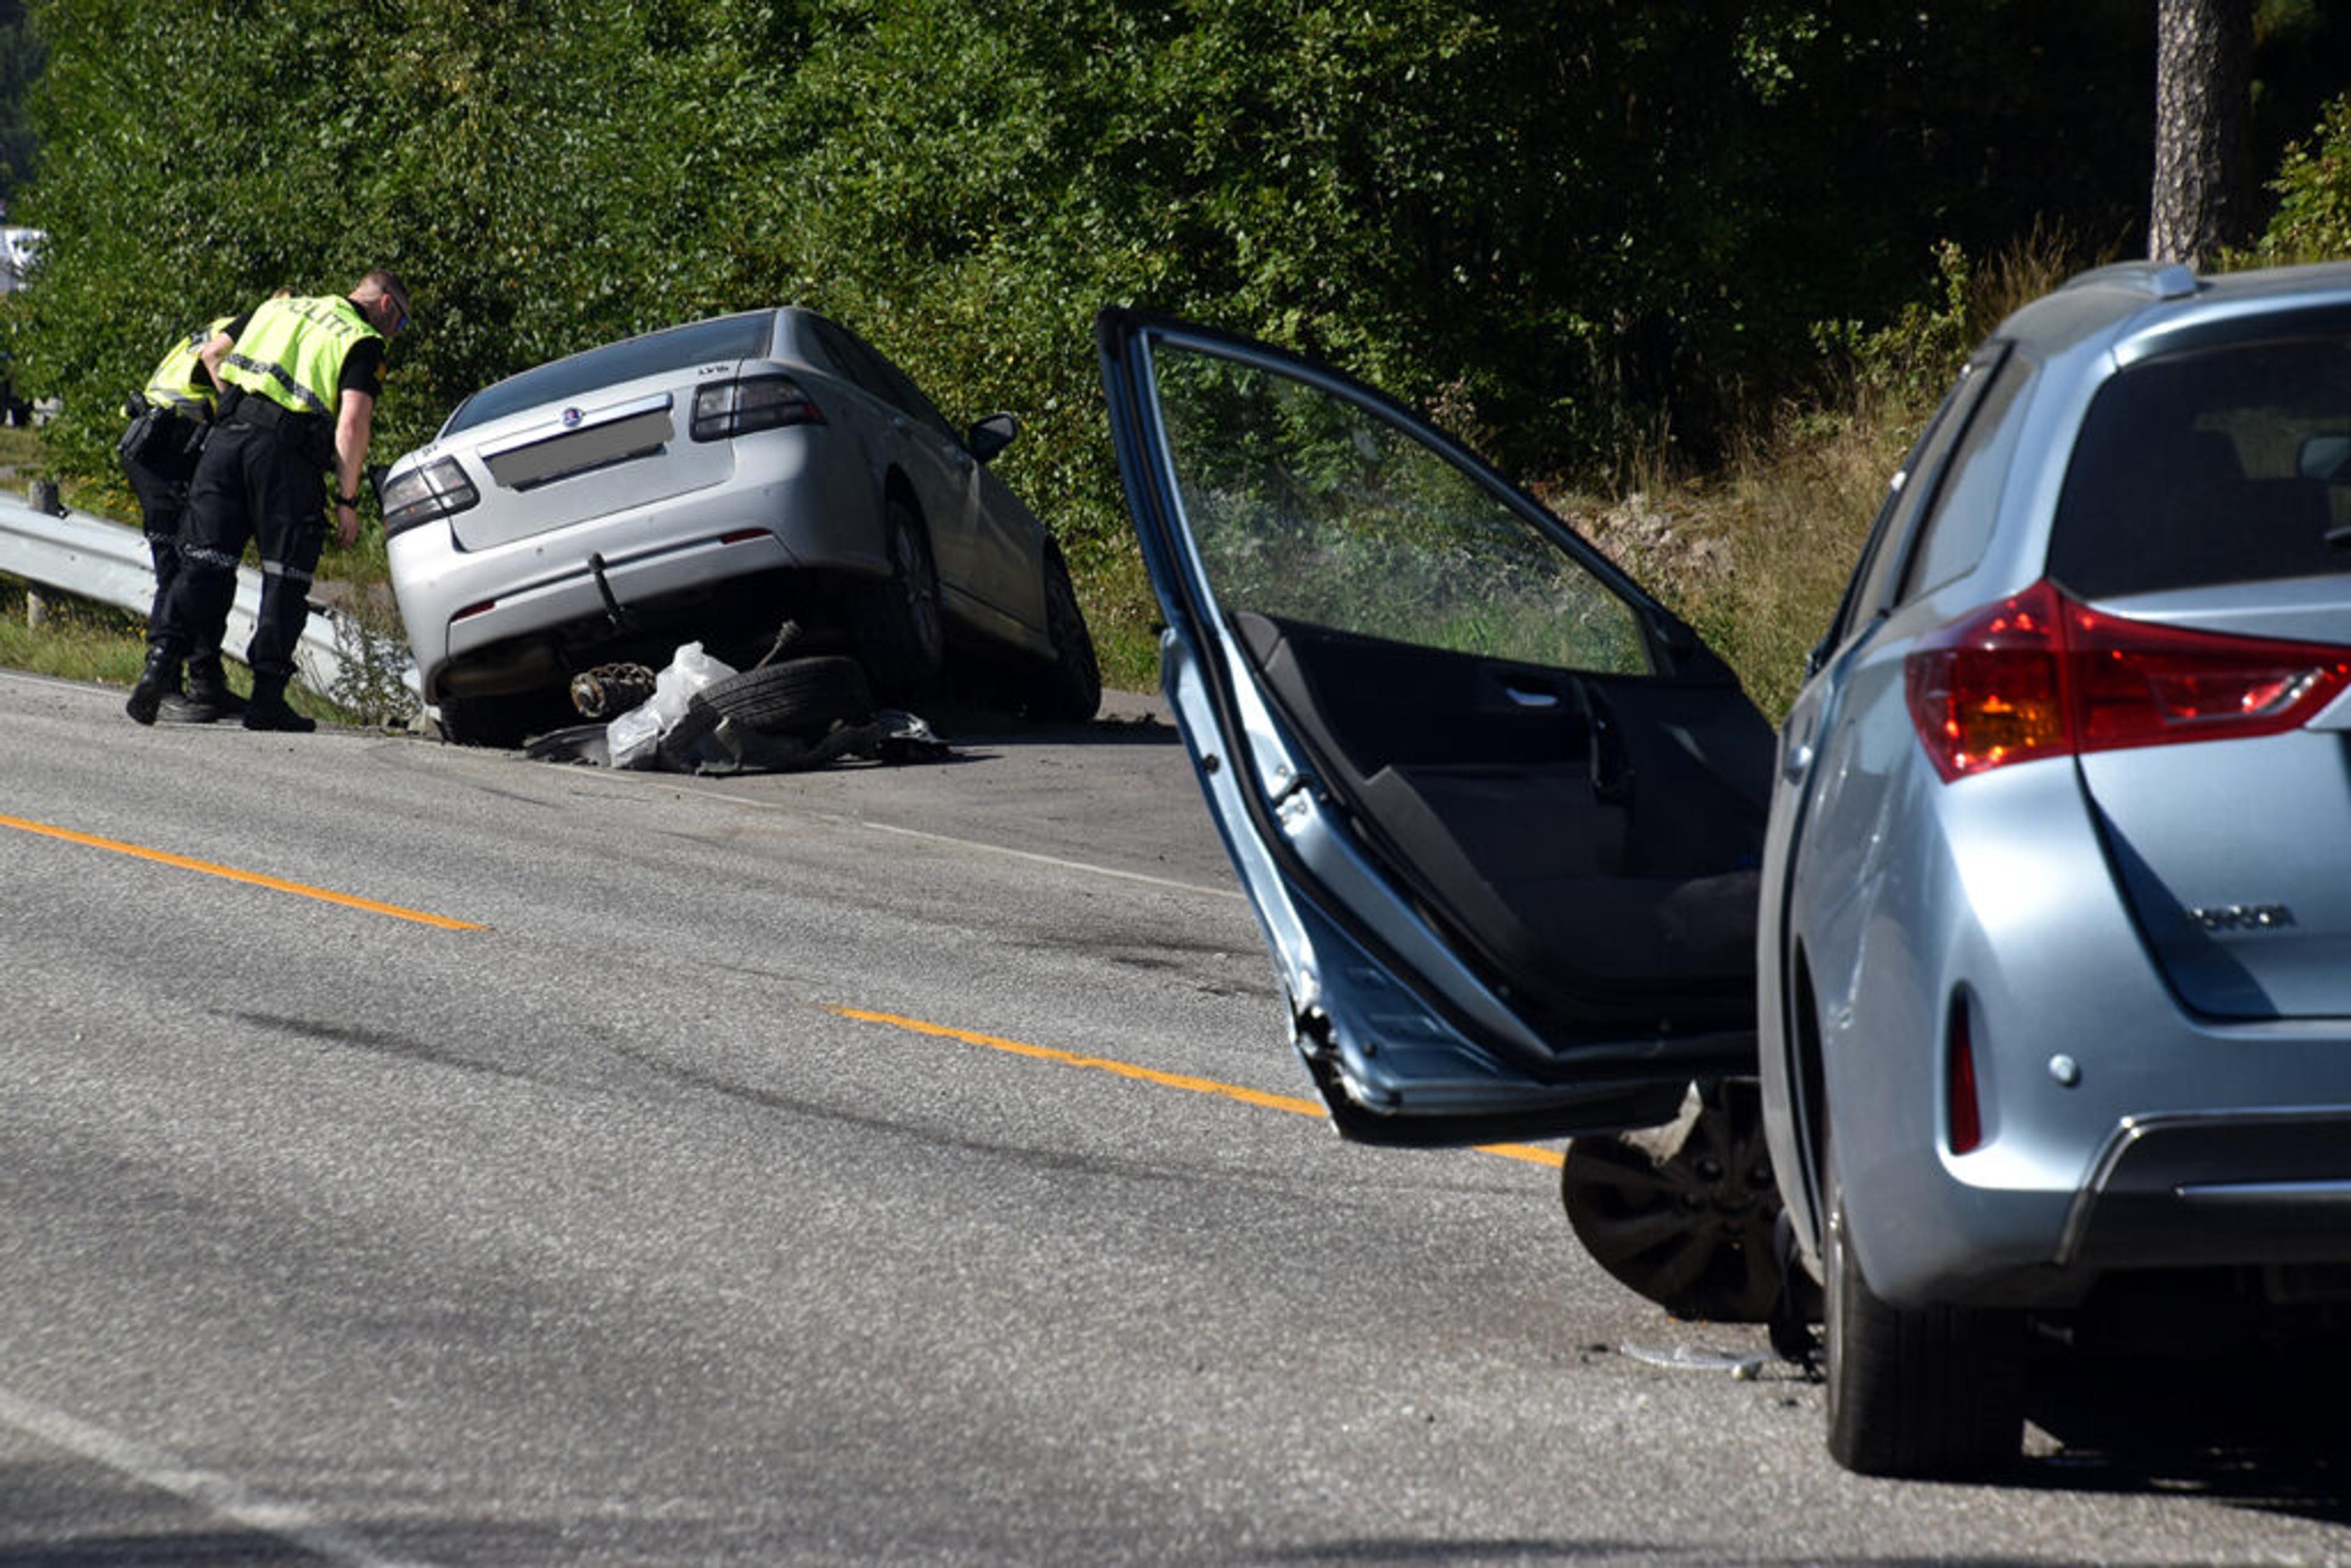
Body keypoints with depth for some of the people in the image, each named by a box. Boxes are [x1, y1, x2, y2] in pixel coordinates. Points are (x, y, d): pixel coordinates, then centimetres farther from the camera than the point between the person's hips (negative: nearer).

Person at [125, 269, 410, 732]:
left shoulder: (278, 308, 24)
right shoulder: (364, 342, 6)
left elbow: (213, 352, 26)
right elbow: (353, 420, -6)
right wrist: (348, 501, -4)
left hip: (228, 434, 5)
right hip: (285, 451, -4)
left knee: (204, 564, 3)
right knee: (286, 576, 4)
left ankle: (160, 661, -14)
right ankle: (267, 700, 3)